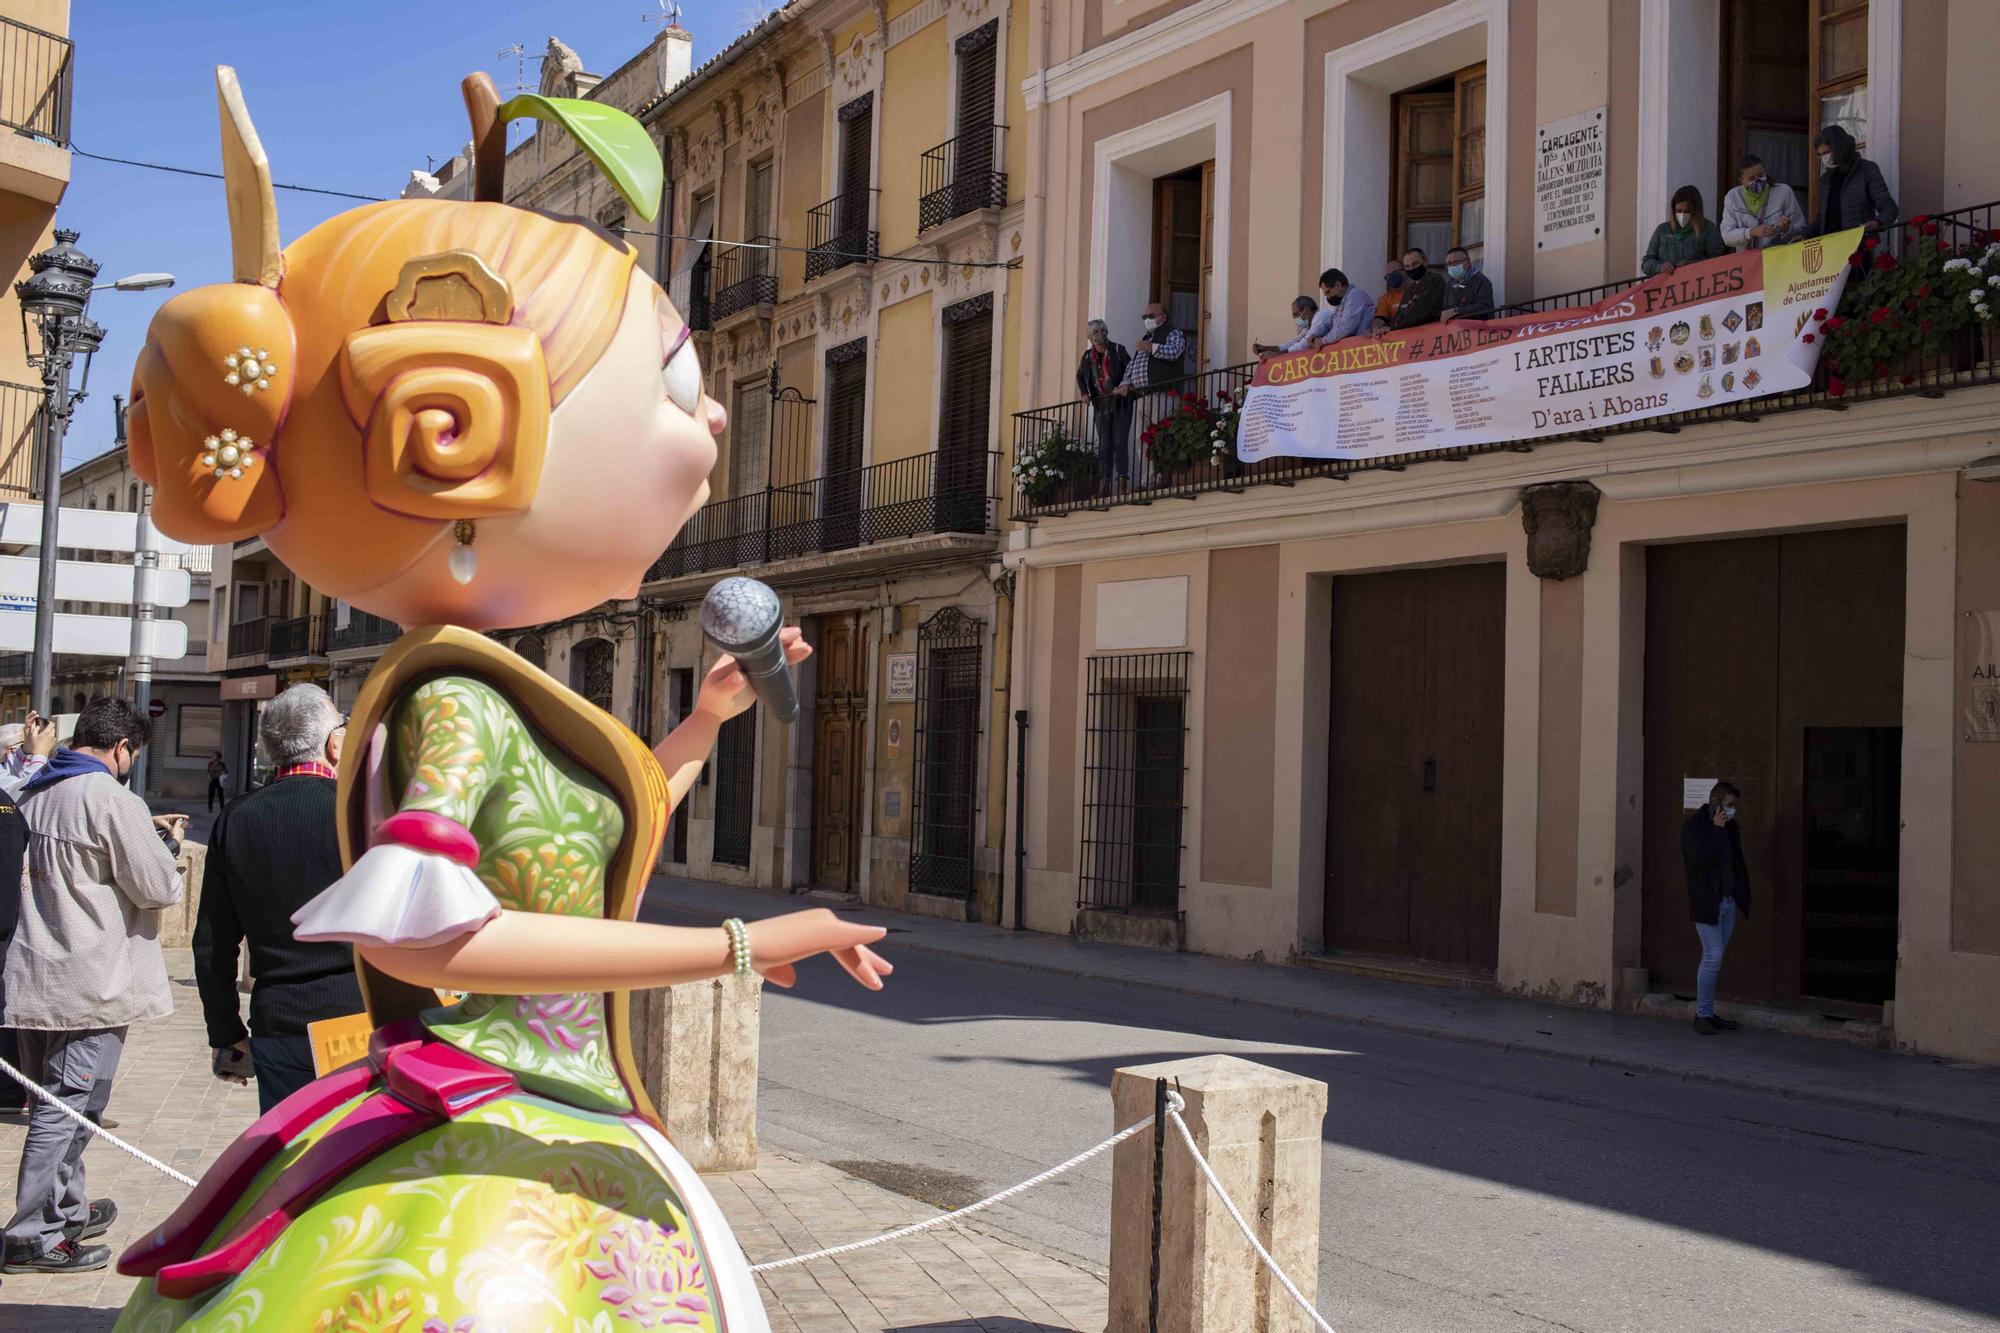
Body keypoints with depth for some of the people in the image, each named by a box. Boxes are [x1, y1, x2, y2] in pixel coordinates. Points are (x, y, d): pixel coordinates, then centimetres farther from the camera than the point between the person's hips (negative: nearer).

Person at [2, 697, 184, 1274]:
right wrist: (167, 845, 5)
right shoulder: (112, 801, -17)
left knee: (56, 1101, 19)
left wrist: (145, 833, 18)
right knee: (69, 1106, -2)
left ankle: (68, 1209, 34)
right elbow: (157, 889, -14)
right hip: (90, 983, -9)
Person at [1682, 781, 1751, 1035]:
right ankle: (1701, 1014, -1)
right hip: (1707, 903, -7)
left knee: (1714, 959, 9)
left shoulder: (1731, 826, 13)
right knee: (1713, 957, -9)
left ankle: (1709, 1014, 13)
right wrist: (1717, 830, -16)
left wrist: (1743, 900, 16)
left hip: (1729, 902, 7)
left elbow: (1738, 864, 20)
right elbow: (1701, 858, -23)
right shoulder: (1694, 826, -8)